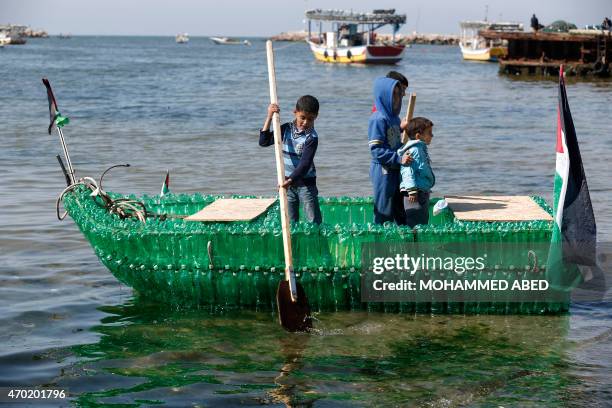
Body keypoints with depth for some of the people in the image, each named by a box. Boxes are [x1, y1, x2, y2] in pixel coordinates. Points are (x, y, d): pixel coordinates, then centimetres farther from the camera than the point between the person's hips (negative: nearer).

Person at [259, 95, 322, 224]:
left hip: (305, 183, -4)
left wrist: (290, 180, -36)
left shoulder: (312, 137, -15)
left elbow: (305, 163, -23)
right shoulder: (286, 129, 0)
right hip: (287, 182, 4)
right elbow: (264, 142, -2)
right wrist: (269, 117, -10)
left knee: (314, 221, -2)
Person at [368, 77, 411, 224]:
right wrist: (399, 158, -24)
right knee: (384, 214, -1)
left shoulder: (394, 118, 10)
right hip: (383, 172, -8)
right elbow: (376, 150, -20)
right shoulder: (378, 119, -16)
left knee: (401, 212, 14)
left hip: (396, 171, 8)